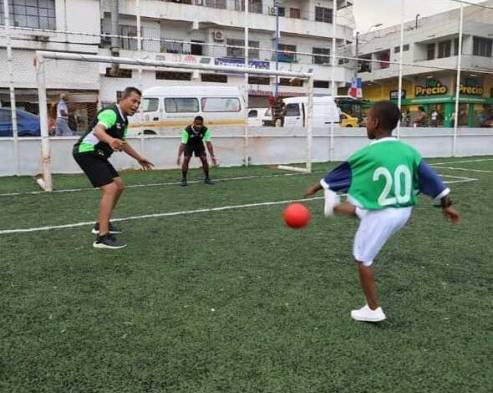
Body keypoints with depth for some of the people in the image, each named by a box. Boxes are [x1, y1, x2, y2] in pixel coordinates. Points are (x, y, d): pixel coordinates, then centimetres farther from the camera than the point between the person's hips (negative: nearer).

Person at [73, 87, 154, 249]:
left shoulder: (123, 120, 12)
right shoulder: (111, 113, -19)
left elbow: (122, 143, 28)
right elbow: (98, 130, -40)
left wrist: (139, 158, 34)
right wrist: (110, 140, -61)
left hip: (97, 156, 10)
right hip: (87, 153, -10)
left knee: (119, 185, 17)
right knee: (110, 188, -20)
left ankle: (102, 224, 28)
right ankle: (102, 237, -20)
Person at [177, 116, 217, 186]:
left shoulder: (205, 130, -30)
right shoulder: (187, 130, -37)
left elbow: (208, 143, -24)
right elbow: (182, 144, -36)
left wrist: (212, 156, -25)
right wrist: (179, 157, -42)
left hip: (199, 143, 2)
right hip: (188, 144, -2)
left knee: (204, 159, -6)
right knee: (186, 159, -16)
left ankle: (207, 178, 10)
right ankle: (183, 179, -4)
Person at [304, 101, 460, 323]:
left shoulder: (366, 154, -18)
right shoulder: (408, 151, -4)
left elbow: (339, 174, -4)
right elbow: (430, 178, 1)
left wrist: (315, 188, 12)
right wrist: (447, 205, 13)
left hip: (382, 216, -5)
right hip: (404, 212, 5)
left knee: (363, 259, 12)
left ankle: (373, 310, 21)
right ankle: (335, 206, 56)